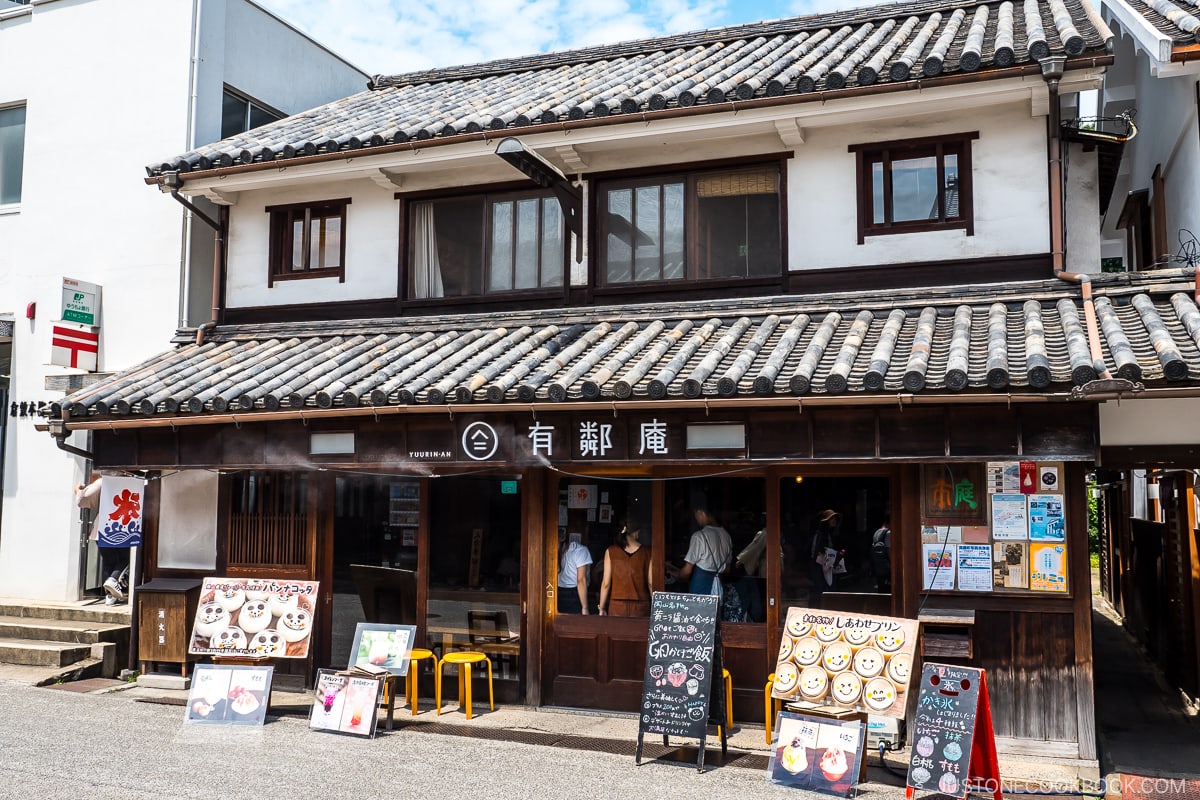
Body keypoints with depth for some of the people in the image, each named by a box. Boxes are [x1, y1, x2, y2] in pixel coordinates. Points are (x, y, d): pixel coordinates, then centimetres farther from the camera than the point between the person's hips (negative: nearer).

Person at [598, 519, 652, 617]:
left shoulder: (611, 552, 0)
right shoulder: (647, 553, 0)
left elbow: (606, 583, -1)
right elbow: (651, 583, -2)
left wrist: (602, 608, 5)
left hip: (616, 606, 1)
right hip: (641, 607, 0)